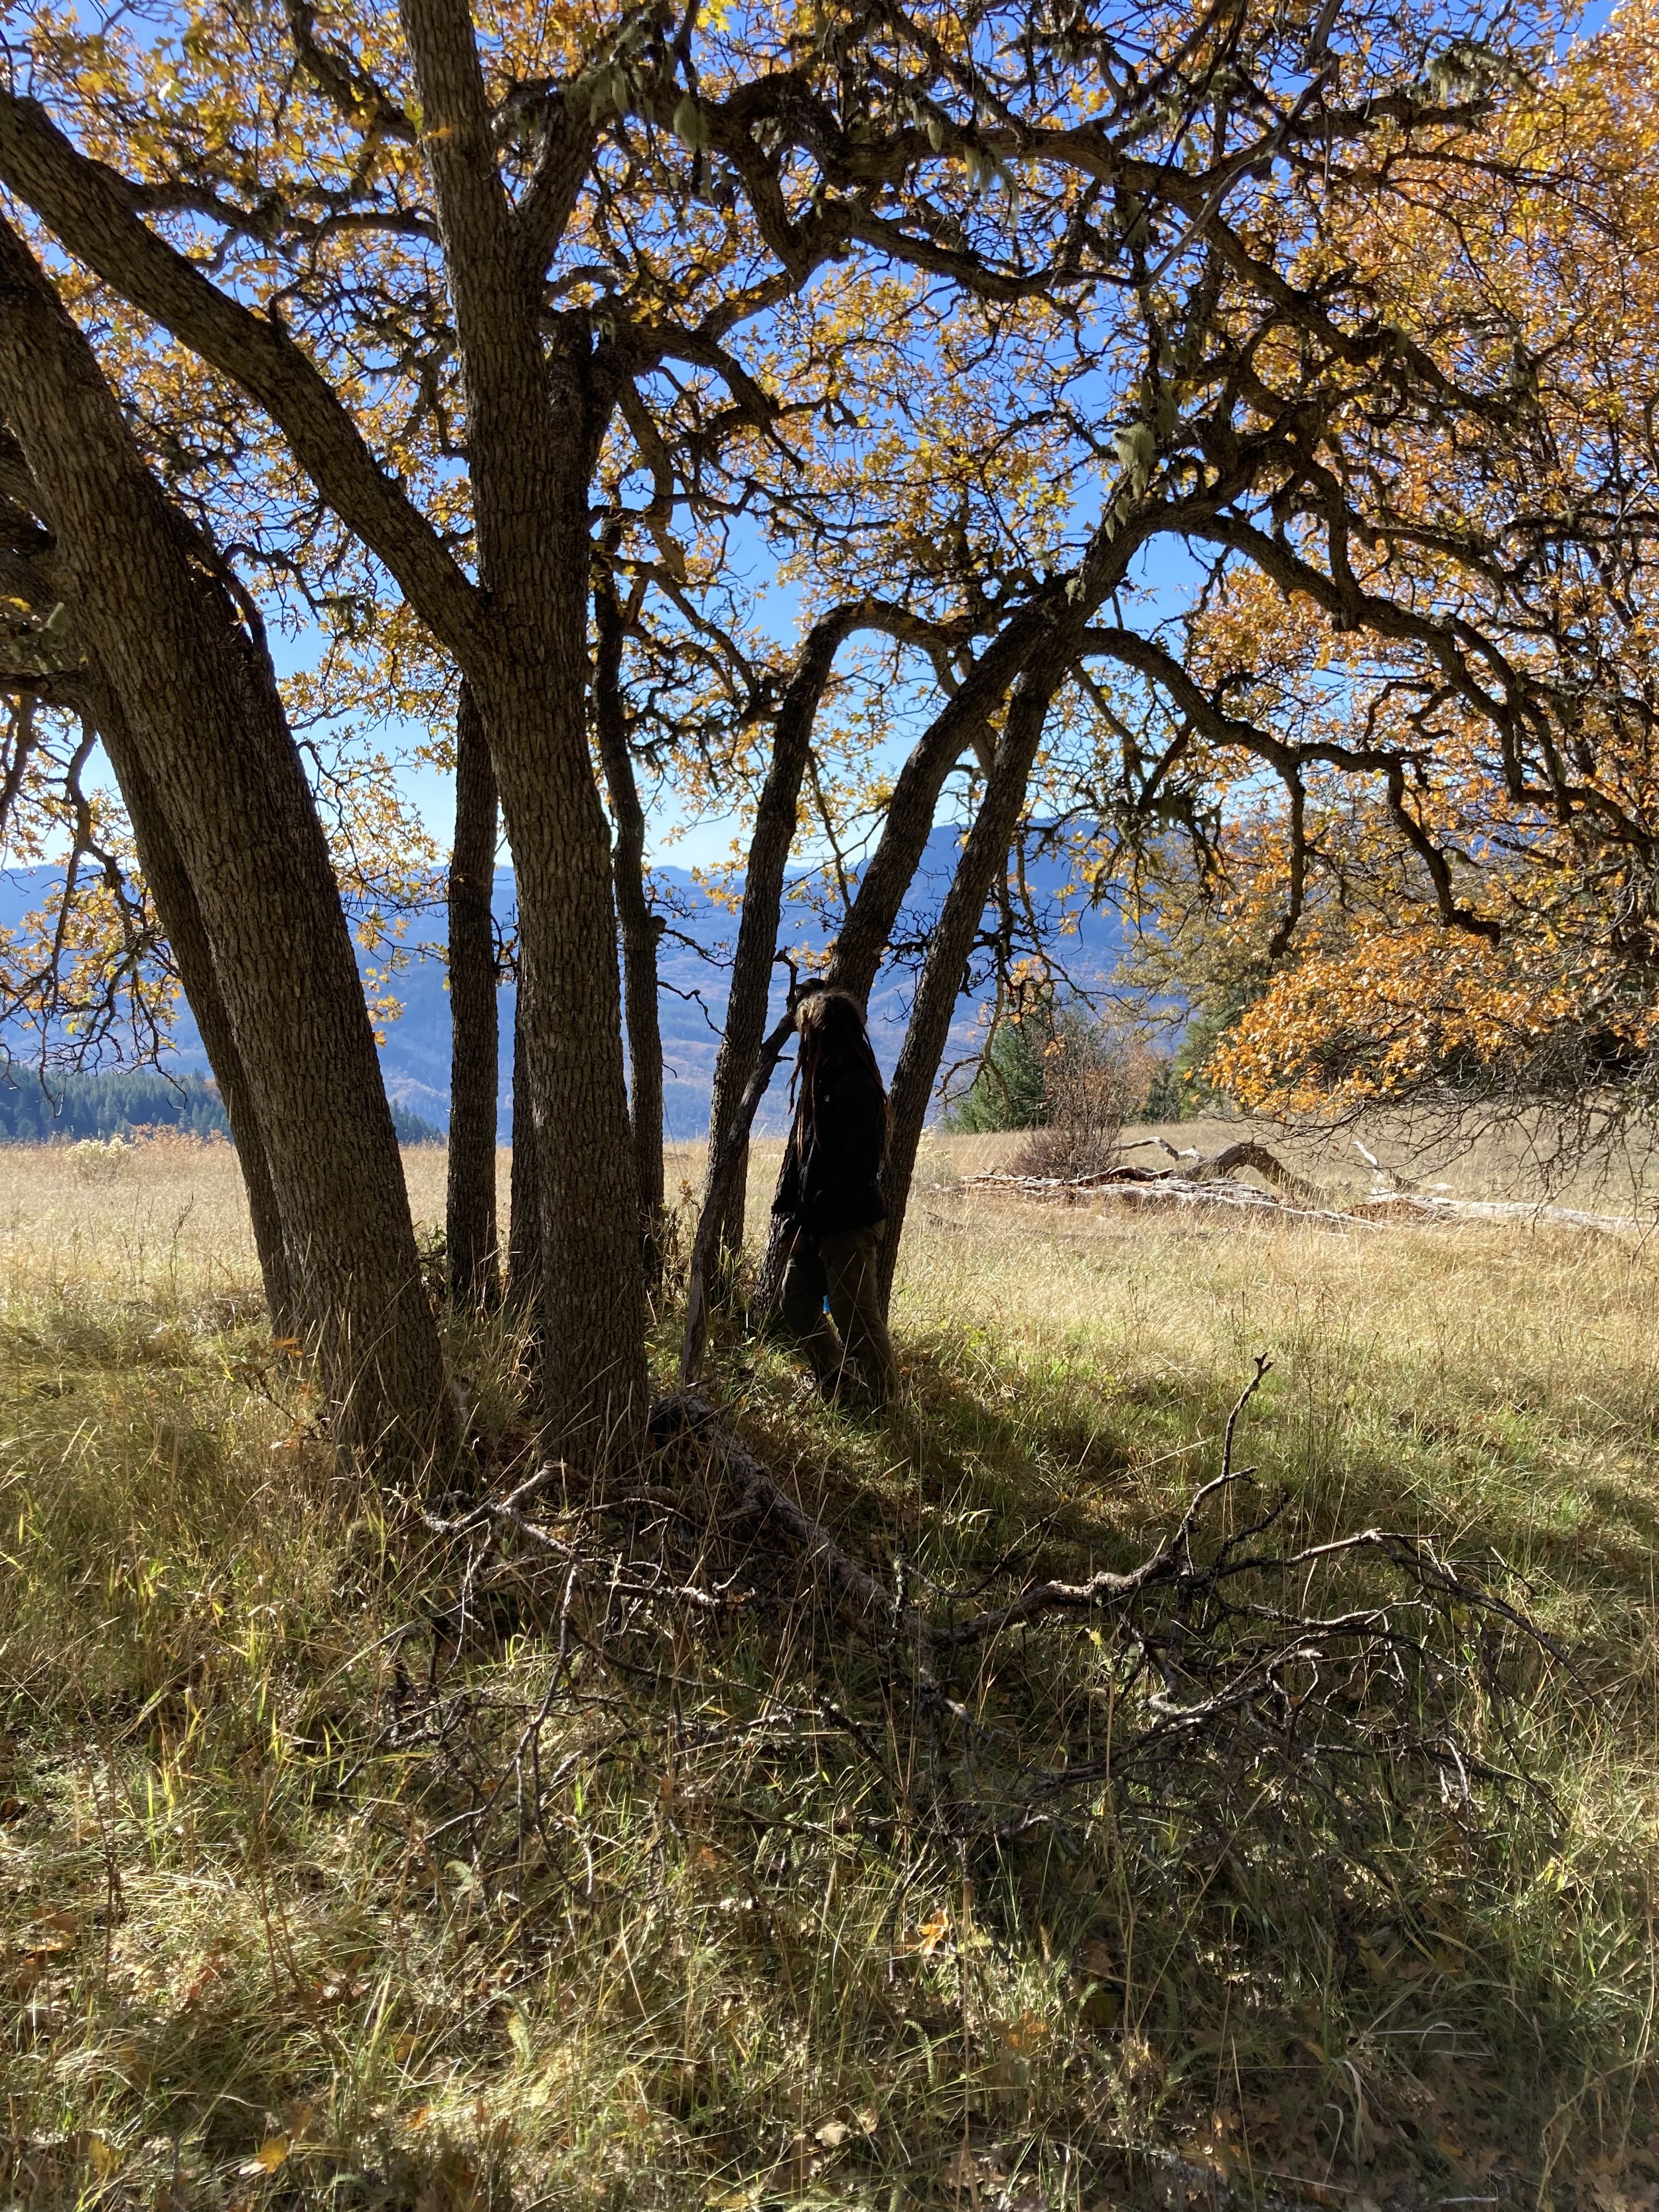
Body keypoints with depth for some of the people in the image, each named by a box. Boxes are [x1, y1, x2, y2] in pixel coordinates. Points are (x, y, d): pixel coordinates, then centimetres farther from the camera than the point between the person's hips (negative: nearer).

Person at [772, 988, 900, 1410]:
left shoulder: (856, 1086, -18)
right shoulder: (821, 1082, 11)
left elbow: (862, 1165, -23)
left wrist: (813, 1212, -21)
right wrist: (788, 1201, 7)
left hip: (850, 1226, -10)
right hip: (815, 1224, 10)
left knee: (857, 1322, -3)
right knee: (796, 1305, 17)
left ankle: (887, 1407, 9)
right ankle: (836, 1392, 31)